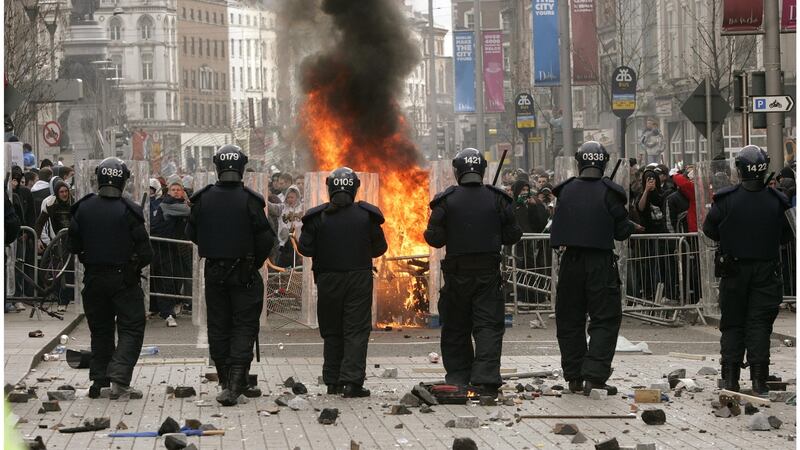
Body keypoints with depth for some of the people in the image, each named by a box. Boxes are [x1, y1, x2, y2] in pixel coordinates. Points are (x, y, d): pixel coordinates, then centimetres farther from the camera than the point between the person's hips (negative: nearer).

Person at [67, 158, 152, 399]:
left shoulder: (83, 208, -3)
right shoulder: (129, 211, -14)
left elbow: (72, 245, 4)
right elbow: (145, 251, -12)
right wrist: (136, 265, 9)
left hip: (93, 277, 4)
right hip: (124, 279, -4)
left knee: (100, 329, 16)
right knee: (131, 329, 2)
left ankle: (99, 380, 16)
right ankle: (119, 379, -12)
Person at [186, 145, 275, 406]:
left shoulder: (203, 199, -4)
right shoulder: (249, 201, -13)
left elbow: (191, 233, 6)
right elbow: (265, 239, -12)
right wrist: (255, 263, 7)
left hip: (214, 272, 3)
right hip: (244, 274, -3)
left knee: (218, 327, 13)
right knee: (244, 326, 1)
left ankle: (228, 383, 20)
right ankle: (234, 386, -10)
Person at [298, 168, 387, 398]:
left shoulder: (318, 217, -4)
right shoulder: (366, 215, -3)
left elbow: (305, 248, -5)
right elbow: (380, 247, 3)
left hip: (328, 281, 1)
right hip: (359, 279, -1)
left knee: (332, 332, 12)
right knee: (357, 331, -1)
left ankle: (333, 382, 15)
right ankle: (352, 381, -11)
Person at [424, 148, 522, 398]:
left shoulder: (446, 201, -5)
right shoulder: (497, 199, -1)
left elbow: (434, 238, -5)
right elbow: (513, 235, 1)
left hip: (457, 272, 0)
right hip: (489, 271, 0)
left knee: (455, 327, 11)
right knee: (489, 326, -1)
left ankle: (457, 379, 15)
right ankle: (486, 379, -12)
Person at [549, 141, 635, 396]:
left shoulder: (566, 191, 2)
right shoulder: (608, 193, -7)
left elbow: (556, 230, 8)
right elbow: (622, 231, -5)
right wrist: (630, 225, 16)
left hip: (571, 261, 3)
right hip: (601, 262, -3)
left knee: (570, 320, 13)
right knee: (605, 320, 1)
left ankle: (574, 377, 15)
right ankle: (594, 376, -11)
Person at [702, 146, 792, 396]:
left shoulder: (725, 199, -11)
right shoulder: (776, 201, -8)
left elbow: (709, 230, -2)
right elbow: (786, 236, 3)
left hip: (733, 270, 0)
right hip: (766, 270, 0)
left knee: (732, 324, 11)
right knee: (760, 325, 5)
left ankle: (730, 379, 11)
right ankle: (759, 380, -1)